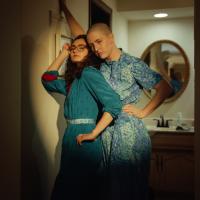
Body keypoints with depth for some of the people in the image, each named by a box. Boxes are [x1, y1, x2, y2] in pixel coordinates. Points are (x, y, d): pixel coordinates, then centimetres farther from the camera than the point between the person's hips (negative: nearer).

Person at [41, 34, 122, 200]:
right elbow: (48, 80, 24)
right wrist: (63, 55, 20)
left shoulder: (89, 72, -11)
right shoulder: (74, 80, 16)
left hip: (83, 141, -9)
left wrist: (93, 134, -21)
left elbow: (114, 103, -22)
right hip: (73, 138, 9)